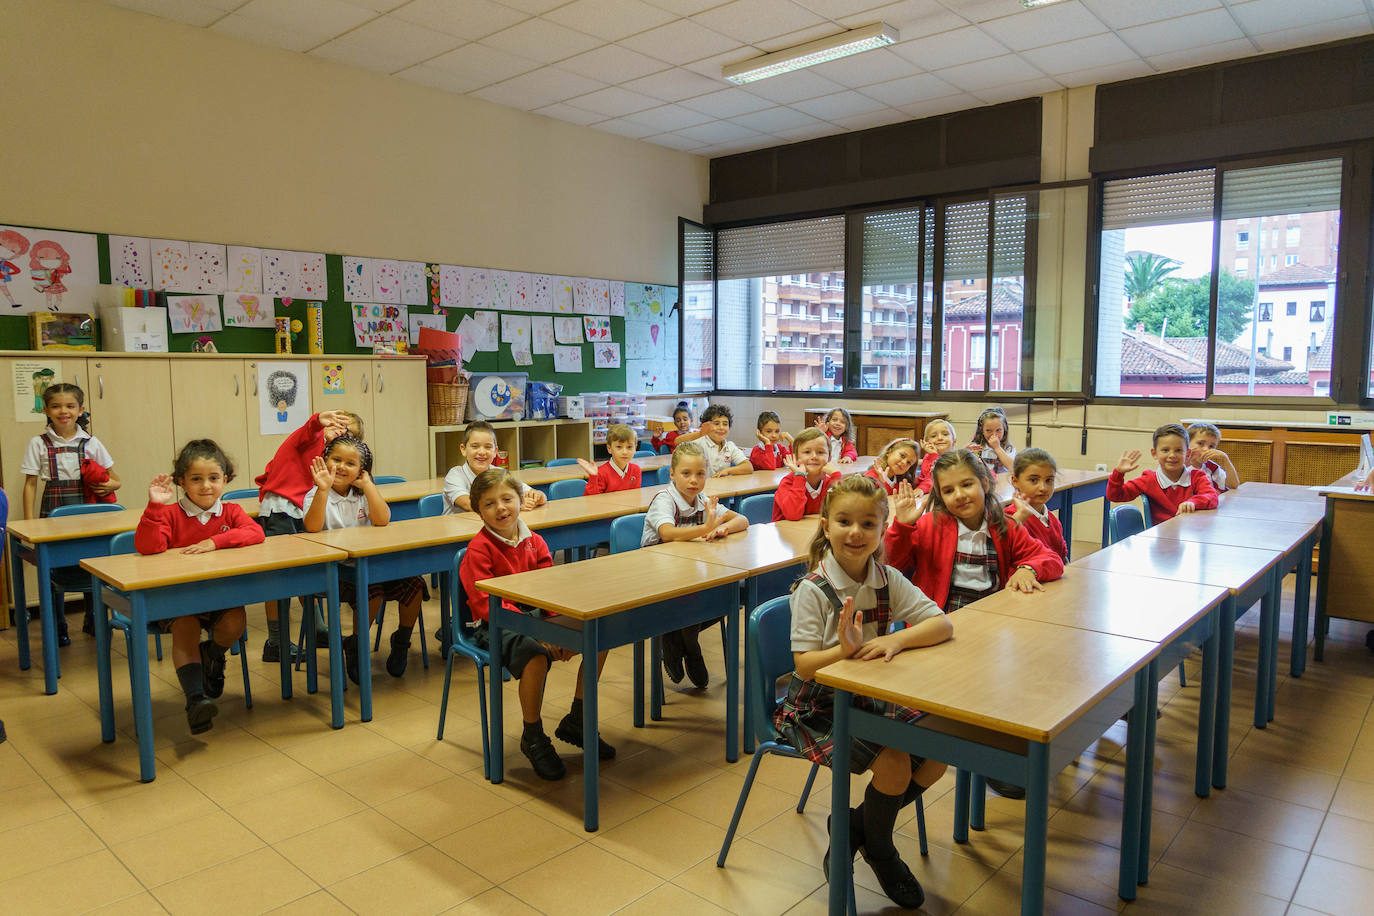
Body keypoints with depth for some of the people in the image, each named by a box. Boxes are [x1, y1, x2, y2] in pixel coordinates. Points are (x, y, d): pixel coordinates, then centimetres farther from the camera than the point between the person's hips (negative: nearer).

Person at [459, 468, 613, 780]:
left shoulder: (534, 542, 7)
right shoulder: (479, 550, -12)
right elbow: (486, 605, -19)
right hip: (493, 626, -6)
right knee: (535, 656, -36)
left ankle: (575, 721, 10)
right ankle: (533, 737, -11)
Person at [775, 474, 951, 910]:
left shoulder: (888, 579, -3)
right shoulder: (812, 589, -19)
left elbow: (942, 624, -11)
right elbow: (804, 665, -20)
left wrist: (896, 639, -30)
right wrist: (844, 650, -40)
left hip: (873, 697, 6)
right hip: (819, 706, -6)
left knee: (935, 755, -6)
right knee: (893, 763, -20)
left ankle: (854, 825, 16)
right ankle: (879, 850, 13)